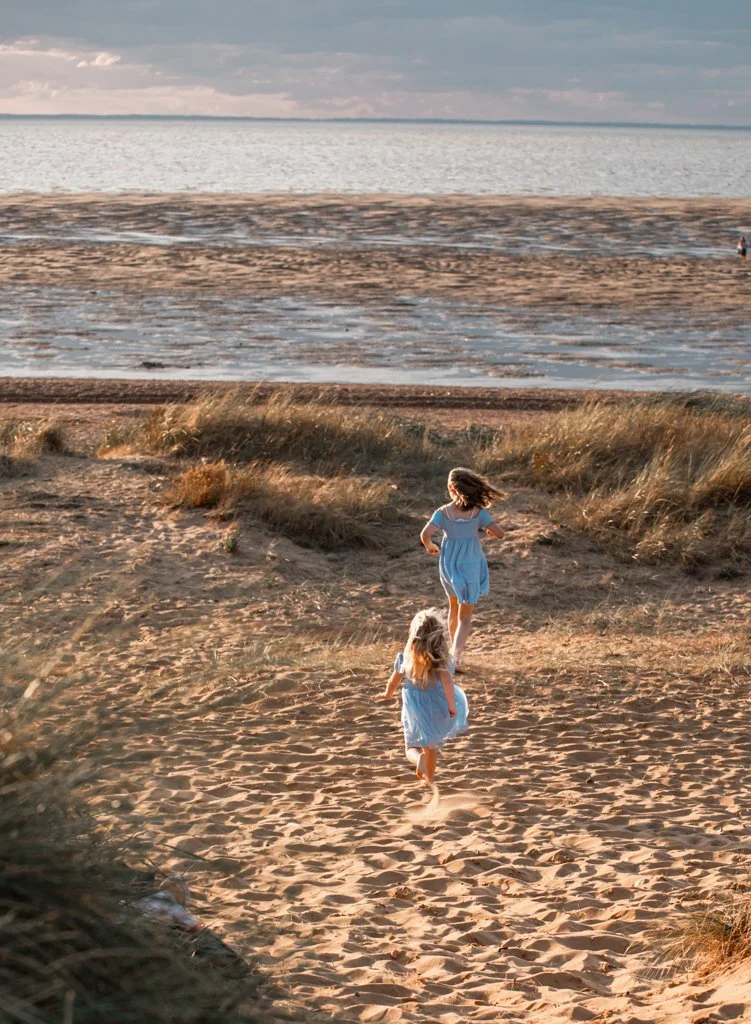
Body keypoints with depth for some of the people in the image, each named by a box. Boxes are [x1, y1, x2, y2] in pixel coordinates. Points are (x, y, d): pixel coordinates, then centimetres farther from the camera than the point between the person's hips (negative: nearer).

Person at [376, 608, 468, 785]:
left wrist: (388, 694, 26)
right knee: (430, 747, 23)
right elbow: (447, 681, -31)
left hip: (414, 711, 0)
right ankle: (429, 777, 34)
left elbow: (394, 681, 5)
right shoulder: (440, 658, -16)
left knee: (411, 747, 15)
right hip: (437, 708, 0)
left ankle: (418, 758, -18)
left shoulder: (405, 657, -8)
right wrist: (452, 706, -20)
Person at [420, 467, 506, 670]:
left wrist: (430, 545, 0)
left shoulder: (443, 512, -11)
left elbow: (425, 534, -22)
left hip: (449, 564, 1)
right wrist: (488, 530, 12)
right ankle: (455, 657, -13)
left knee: (454, 606, 27)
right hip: (470, 565, -1)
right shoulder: (478, 512, -12)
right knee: (465, 616, 5)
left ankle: (454, 649, 37)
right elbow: (499, 534, -10)